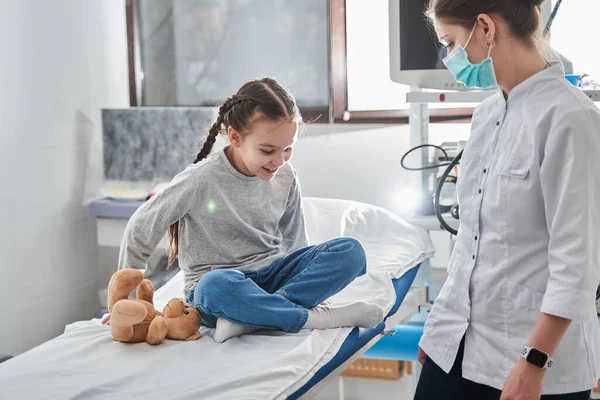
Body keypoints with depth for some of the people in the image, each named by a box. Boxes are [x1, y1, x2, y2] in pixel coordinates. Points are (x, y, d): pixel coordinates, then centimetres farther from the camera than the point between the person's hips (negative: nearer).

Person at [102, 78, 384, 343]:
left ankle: (250, 319, -29)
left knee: (351, 252, -18)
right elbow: (141, 229, -4)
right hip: (218, 286, -5)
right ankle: (318, 317, -28)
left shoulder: (285, 177, 0)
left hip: (270, 275, 5)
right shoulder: (201, 180, -14)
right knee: (217, 285, -43)